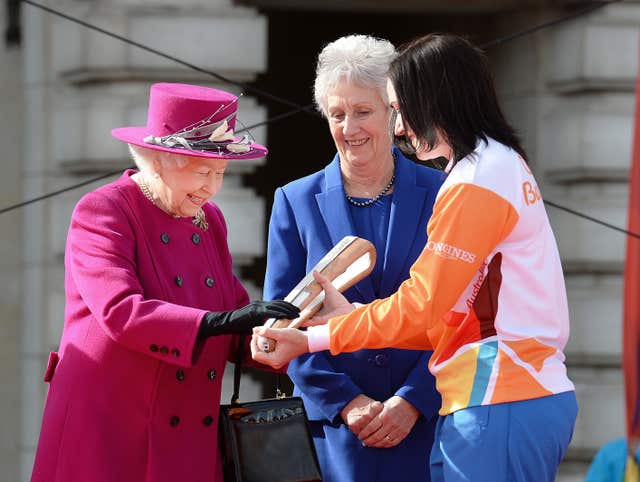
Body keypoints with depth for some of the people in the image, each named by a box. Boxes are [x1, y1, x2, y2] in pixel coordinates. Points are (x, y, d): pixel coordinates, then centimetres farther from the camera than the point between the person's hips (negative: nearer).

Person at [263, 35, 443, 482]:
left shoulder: (438, 195, 4)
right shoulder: (296, 202, 7)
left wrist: (412, 402, -10)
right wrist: (346, 403, -7)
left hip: (426, 420, -1)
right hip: (334, 427, 1)